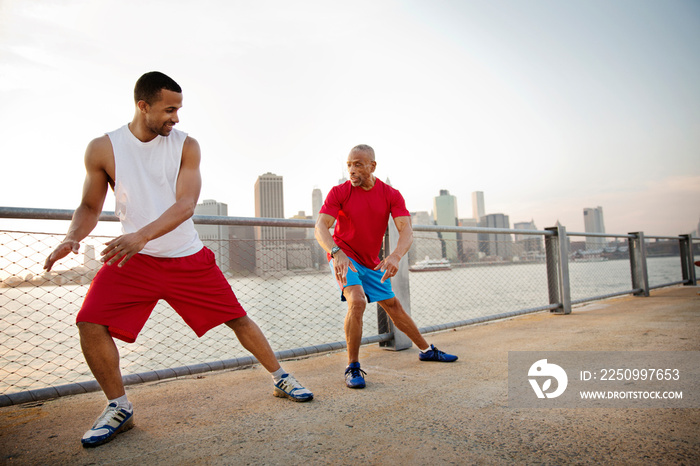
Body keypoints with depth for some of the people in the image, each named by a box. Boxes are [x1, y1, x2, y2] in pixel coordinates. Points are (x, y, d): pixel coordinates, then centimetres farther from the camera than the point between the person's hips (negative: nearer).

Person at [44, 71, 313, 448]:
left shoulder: (186, 146, -6)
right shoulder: (102, 149, -3)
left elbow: (185, 205, -17)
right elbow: (90, 207, 5)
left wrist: (141, 235, -32)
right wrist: (72, 237, -16)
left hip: (189, 258, 0)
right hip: (133, 259, 1)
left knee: (237, 319, 0)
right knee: (90, 323, -15)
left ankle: (281, 380, 21)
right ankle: (119, 409, 10)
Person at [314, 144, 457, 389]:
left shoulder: (391, 195, -7)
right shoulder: (339, 192, -12)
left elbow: (406, 231, -17)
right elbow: (320, 227, -21)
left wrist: (395, 256, -38)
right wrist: (337, 253, -41)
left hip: (372, 263, 4)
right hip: (344, 258, -3)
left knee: (393, 305, 15)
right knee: (357, 301, -27)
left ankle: (427, 350, 34)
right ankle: (352, 367, -12)